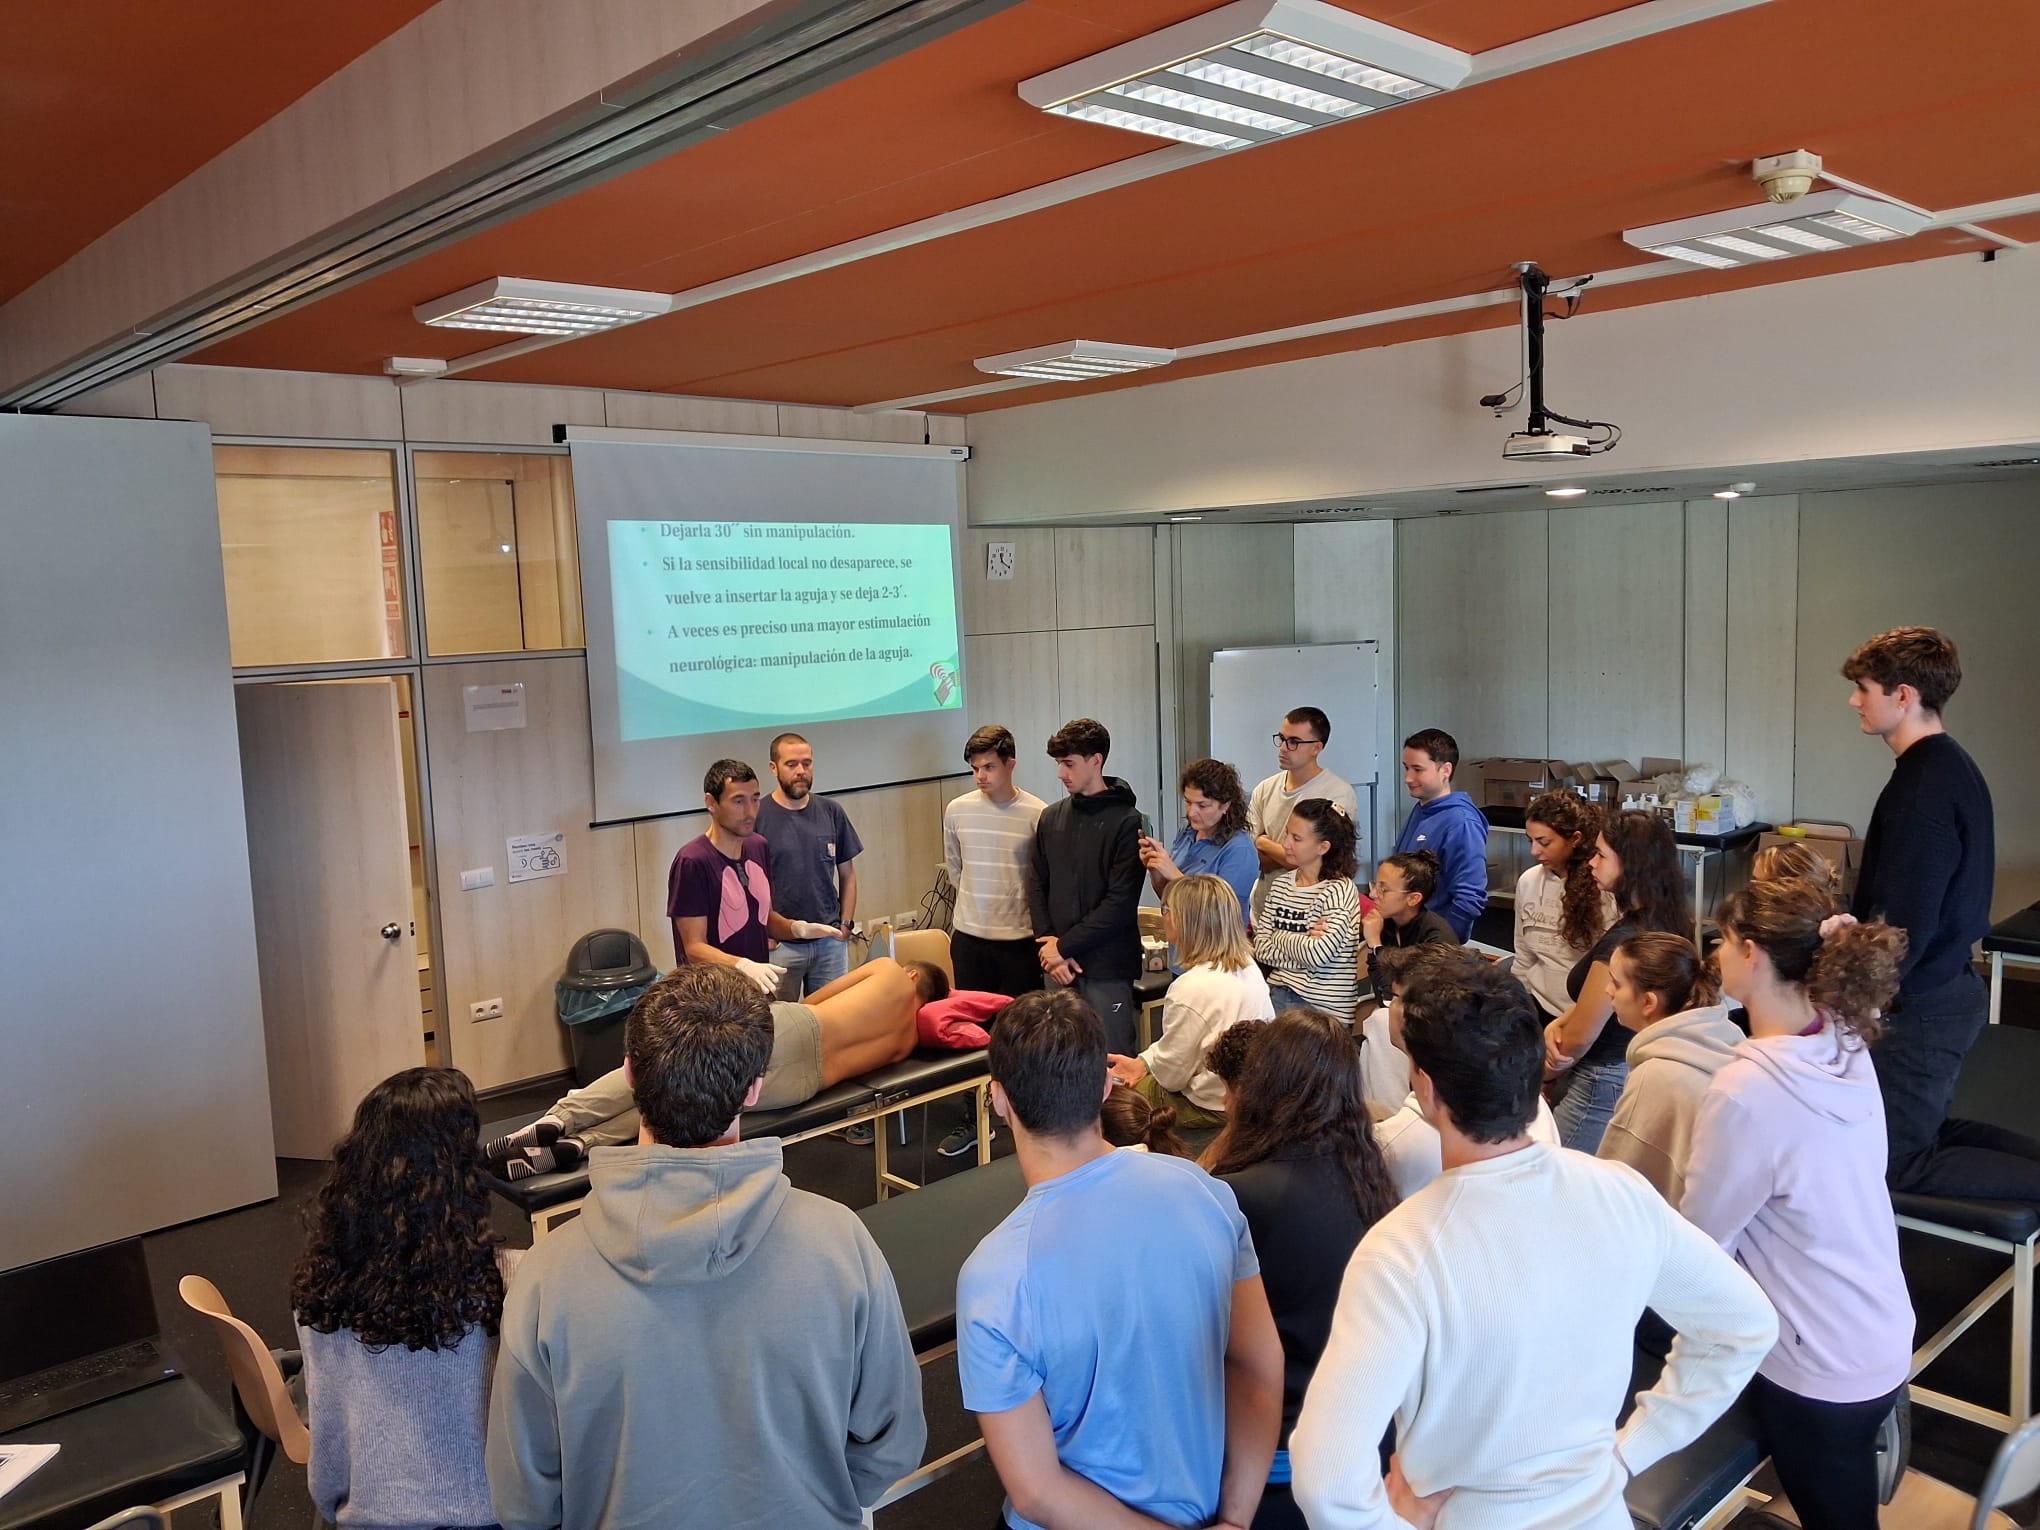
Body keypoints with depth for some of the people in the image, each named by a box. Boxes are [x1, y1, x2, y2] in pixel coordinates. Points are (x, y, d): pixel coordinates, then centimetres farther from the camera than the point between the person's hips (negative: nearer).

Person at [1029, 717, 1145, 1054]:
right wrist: (1050, 950, -3)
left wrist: (1064, 946, -11)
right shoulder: (1051, 818, 11)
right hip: (1057, 965, 5)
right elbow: (1037, 888, 10)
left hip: (1106, 966, -5)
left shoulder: (1127, 822, -7)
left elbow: (1121, 902, -12)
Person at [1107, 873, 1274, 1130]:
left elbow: (1171, 1072, -14)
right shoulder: (1248, 967, -2)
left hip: (1217, 1107, -8)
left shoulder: (1191, 989, -27)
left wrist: (1144, 1064, 7)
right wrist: (1143, 1061, 7)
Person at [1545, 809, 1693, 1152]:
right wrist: (1559, 1023, -3)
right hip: (1639, 1074, 9)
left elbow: (1579, 1039, -16)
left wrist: (1541, 1077, 2)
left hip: (1604, 1085, -9)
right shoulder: (1668, 924, 4)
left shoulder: (1622, 941, -25)